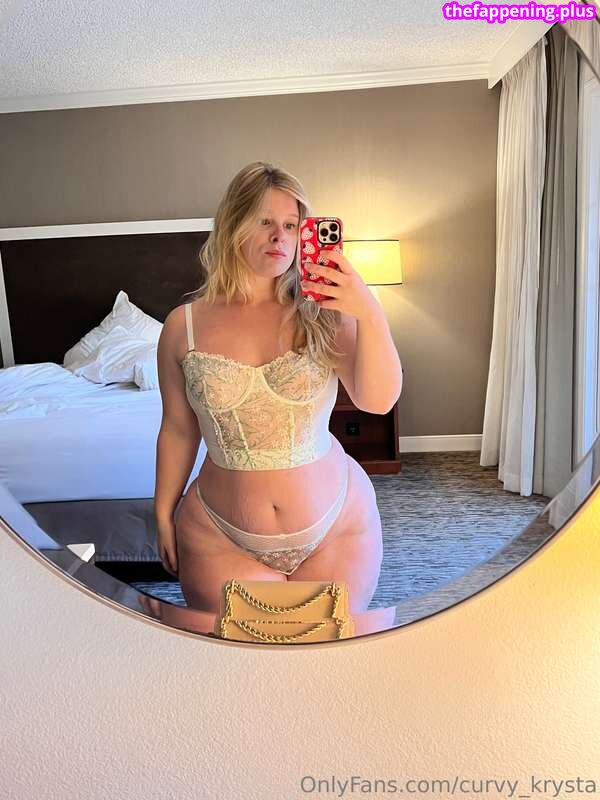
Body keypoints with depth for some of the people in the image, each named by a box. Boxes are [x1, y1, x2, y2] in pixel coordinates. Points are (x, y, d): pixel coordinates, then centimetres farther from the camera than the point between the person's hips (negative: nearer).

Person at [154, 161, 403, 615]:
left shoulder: (322, 314, -8)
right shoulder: (184, 326, -6)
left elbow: (379, 400, -19)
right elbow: (178, 430, 3)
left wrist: (371, 313, -33)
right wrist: (164, 515, 9)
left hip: (336, 529, 1)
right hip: (222, 540, 0)